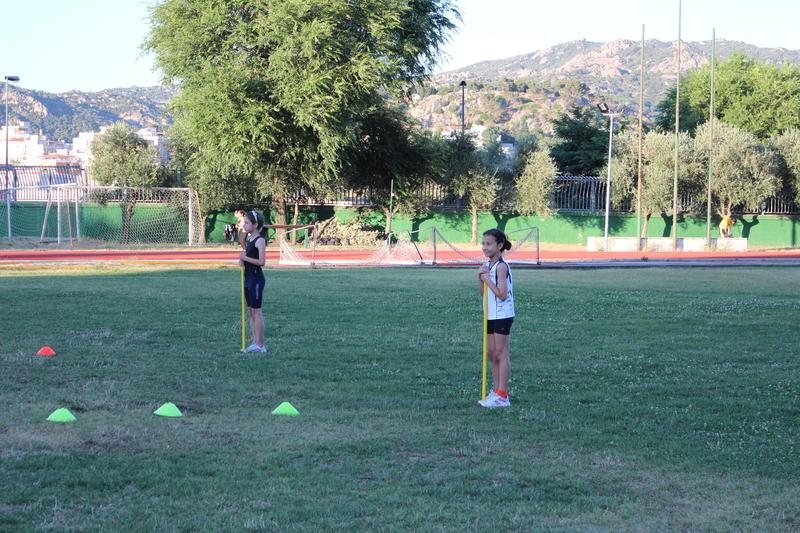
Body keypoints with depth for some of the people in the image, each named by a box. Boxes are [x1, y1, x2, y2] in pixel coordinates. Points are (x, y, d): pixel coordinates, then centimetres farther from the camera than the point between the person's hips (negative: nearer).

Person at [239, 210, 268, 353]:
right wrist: (242, 260, 3)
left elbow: (261, 261, -21)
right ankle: (255, 343, 15)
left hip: (256, 278, -10)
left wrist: (245, 258, -16)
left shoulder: (260, 240, -14)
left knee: (256, 311, -6)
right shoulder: (250, 239, 13)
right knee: (251, 311, 11)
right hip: (248, 277, 10)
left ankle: (260, 345, -1)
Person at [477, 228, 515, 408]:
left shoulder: (501, 266, -16)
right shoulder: (487, 265, 11)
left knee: (500, 353, -5)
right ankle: (497, 391, 19)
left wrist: (487, 279, -17)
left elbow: (502, 294, -21)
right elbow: (482, 293, 12)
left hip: (502, 315, -9)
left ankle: (502, 396, -2)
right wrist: (480, 278, -4)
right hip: (490, 315, 9)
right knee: (491, 353, 11)